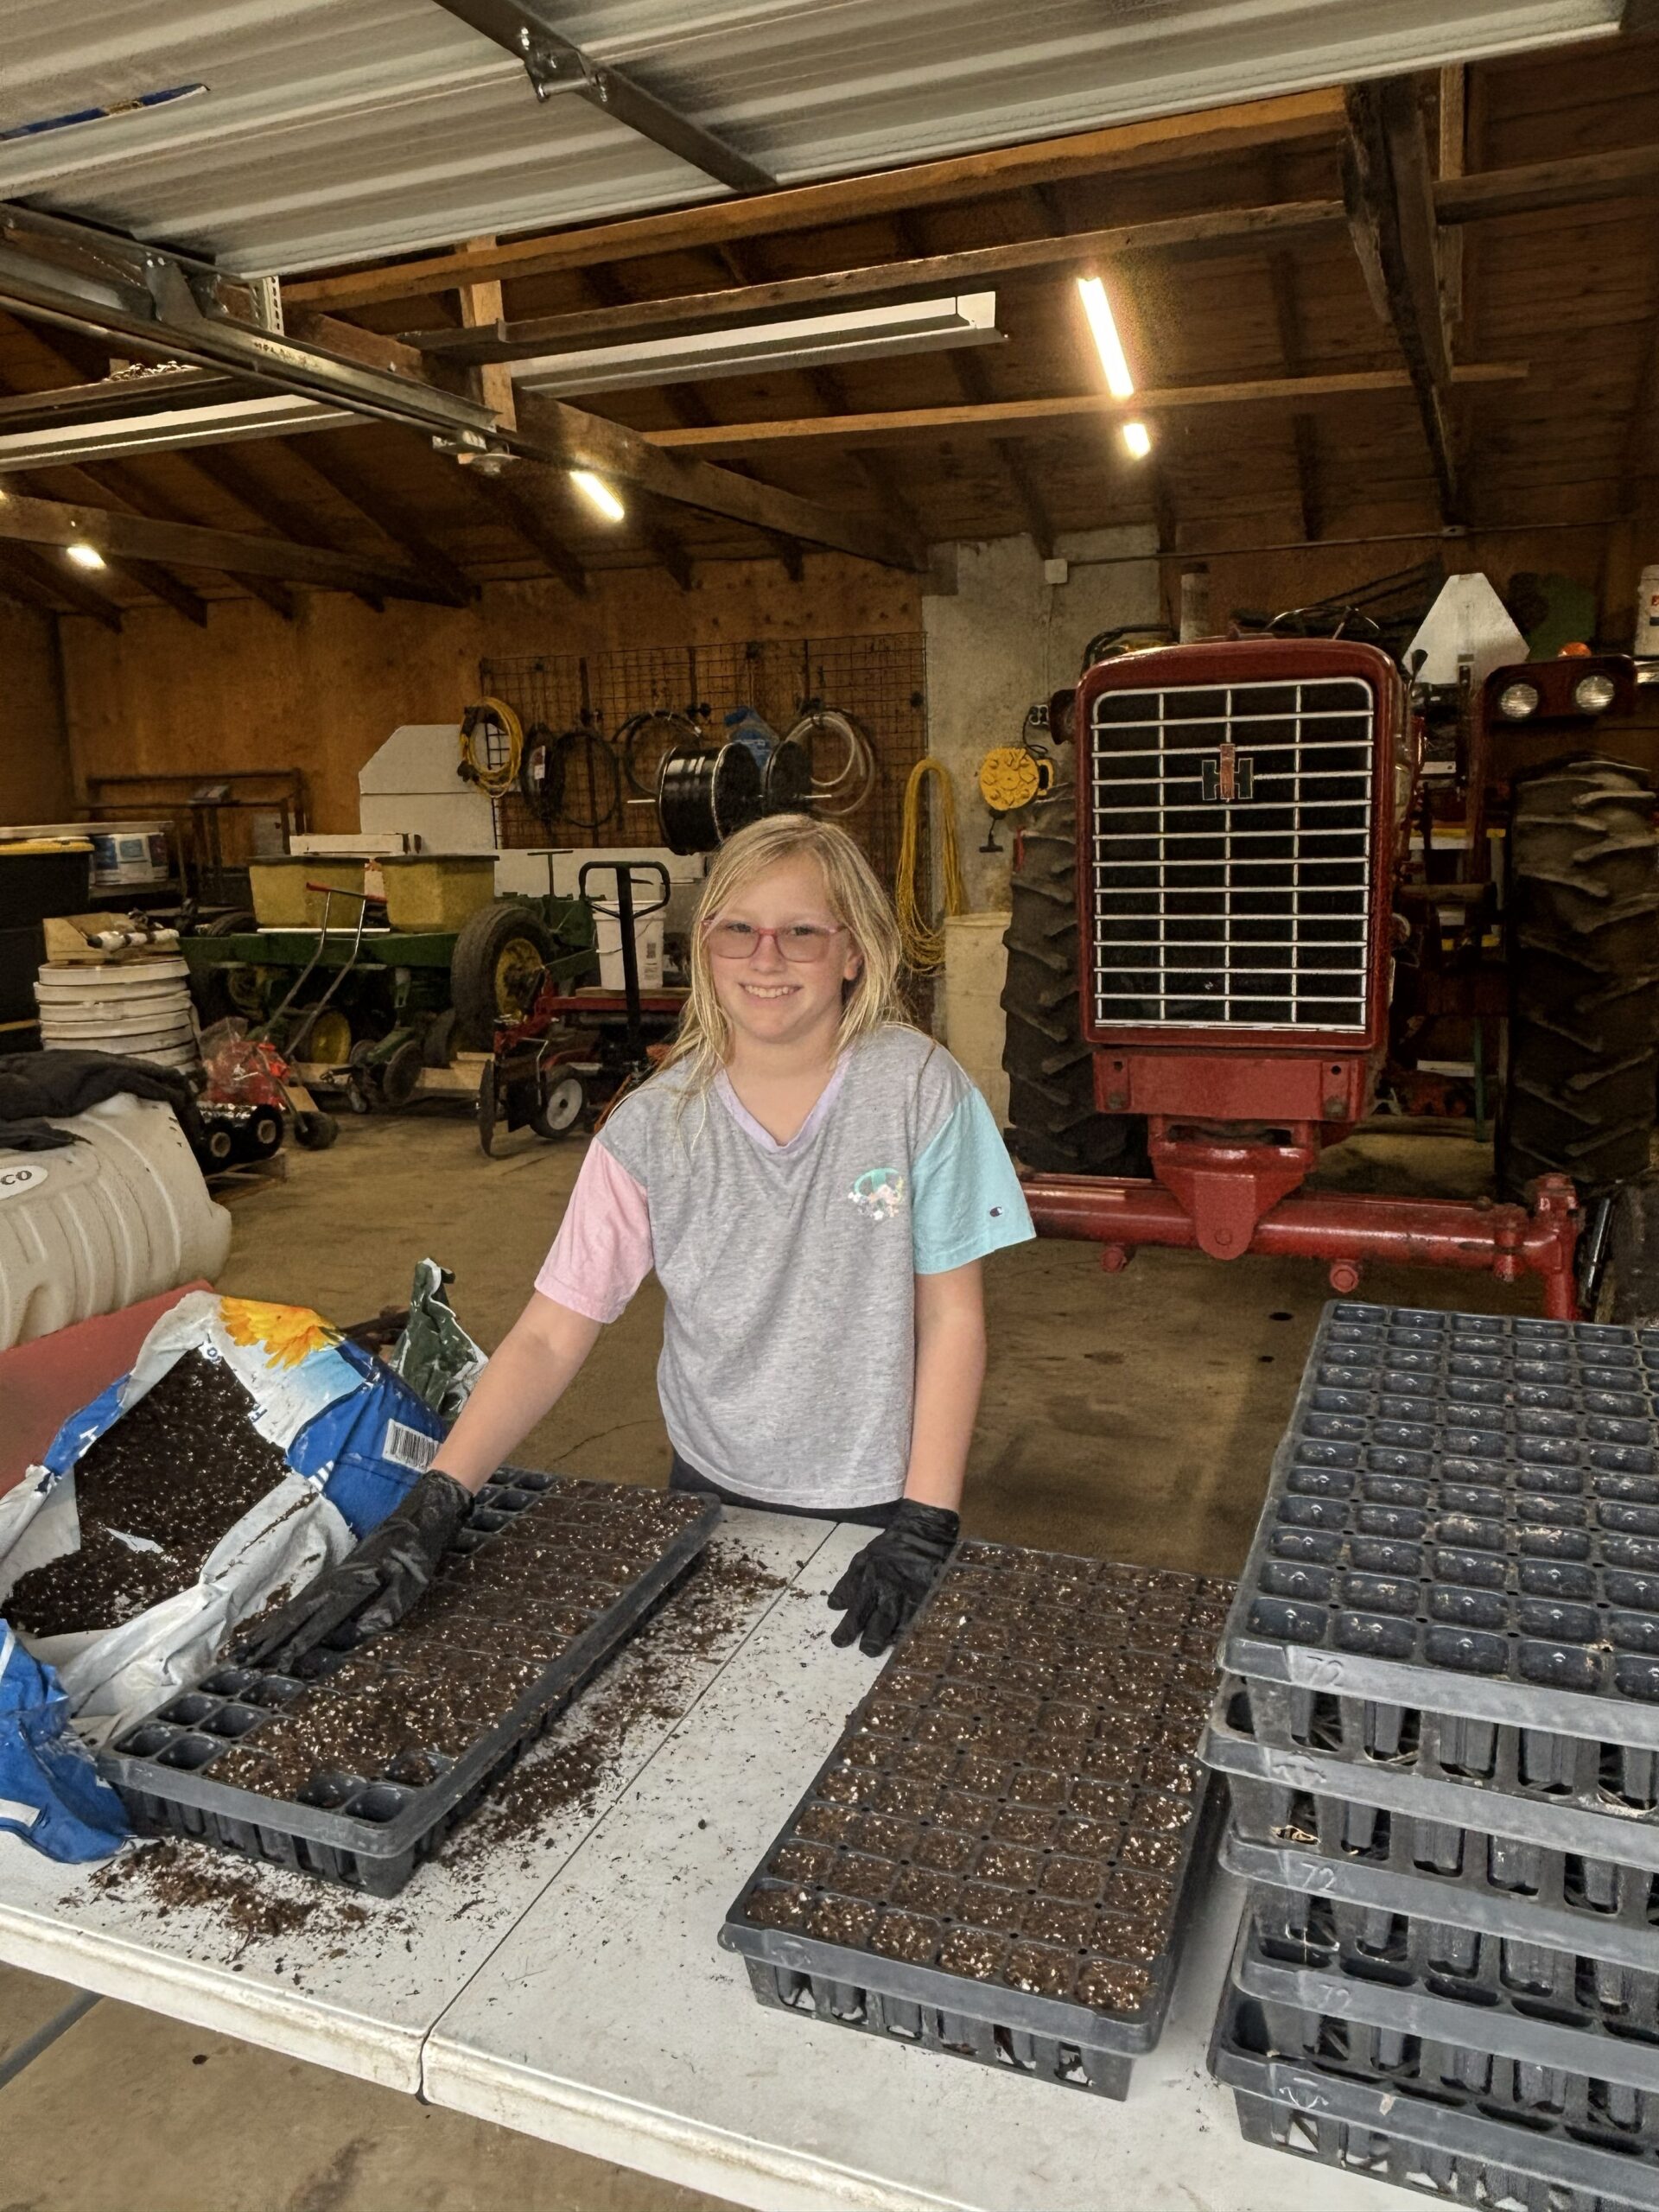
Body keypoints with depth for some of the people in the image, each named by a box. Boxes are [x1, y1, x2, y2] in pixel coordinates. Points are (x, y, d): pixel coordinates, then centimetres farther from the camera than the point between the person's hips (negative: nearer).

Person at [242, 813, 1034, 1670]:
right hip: (712, 1494, 2)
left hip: (876, 1508, -1)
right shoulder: (653, 1127, -12)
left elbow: (951, 1316, -11)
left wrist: (924, 1521, -14)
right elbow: (548, 1336, -13)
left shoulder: (918, 1089, -15)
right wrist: (430, 1510, -23)